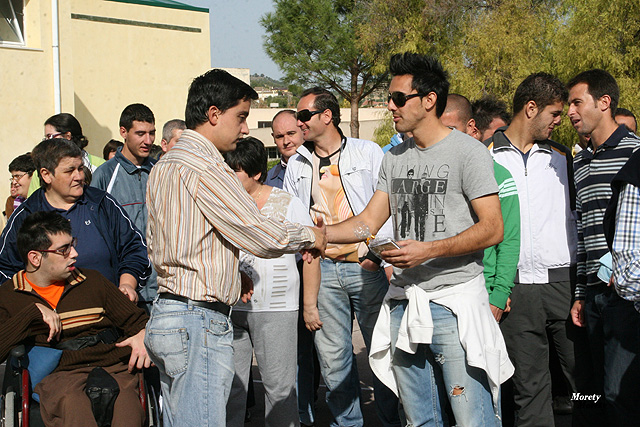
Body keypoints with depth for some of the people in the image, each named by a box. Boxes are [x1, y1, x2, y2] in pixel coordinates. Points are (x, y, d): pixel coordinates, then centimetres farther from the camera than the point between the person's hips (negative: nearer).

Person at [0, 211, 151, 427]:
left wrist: (143, 334, 3)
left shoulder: (92, 281, 25)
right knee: (71, 403, -39)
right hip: (59, 374, -2)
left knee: (126, 404, -34)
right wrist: (33, 312, -5)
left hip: (112, 368, 2)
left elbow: (136, 320, 25)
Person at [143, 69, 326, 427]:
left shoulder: (165, 164, 17)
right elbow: (261, 235, -16)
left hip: (168, 313, 11)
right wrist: (311, 237, 3)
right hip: (200, 320, -11)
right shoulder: (203, 165, -15)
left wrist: (231, 273, 20)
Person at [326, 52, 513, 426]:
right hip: (404, 303, 7)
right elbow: (368, 222, 16)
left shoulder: (468, 151, -6)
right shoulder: (395, 158, 15)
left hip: (455, 301, -6)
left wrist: (428, 250, -20)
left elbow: (492, 228, -12)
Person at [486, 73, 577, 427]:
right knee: (528, 383, 3)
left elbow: (580, 216, 18)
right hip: (517, 287, -2)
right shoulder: (486, 157, 2)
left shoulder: (562, 157, 13)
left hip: (563, 281, 2)